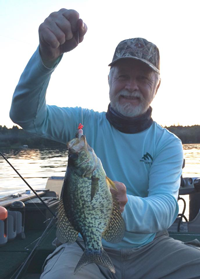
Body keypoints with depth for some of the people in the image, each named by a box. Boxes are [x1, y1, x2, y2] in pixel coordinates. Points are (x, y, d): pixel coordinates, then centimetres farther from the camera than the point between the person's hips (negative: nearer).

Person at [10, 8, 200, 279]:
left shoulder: (168, 144, -2)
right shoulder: (85, 123, -3)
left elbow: (166, 208, -18)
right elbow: (26, 114, -19)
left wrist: (125, 207, -41)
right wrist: (48, 55, -37)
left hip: (150, 248, 2)